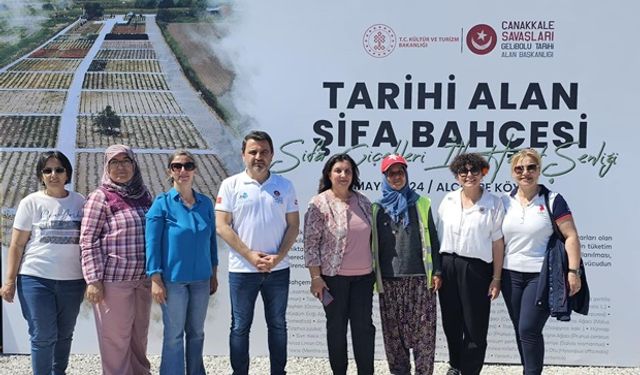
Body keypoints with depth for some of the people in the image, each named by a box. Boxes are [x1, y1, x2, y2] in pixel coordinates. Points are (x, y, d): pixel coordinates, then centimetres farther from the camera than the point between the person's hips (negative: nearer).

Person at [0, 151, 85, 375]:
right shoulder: (31, 202, 0)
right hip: (36, 280, -2)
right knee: (43, 336, 0)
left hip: (72, 281, 3)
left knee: (64, 335, 13)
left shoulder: (80, 202, 6)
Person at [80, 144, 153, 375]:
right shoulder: (101, 196, -5)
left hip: (143, 279, 5)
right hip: (113, 280, -5)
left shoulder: (144, 195, 10)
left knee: (139, 335, 14)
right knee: (116, 338, 3)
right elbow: (88, 241, -8)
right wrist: (93, 280, -14)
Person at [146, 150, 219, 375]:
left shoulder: (206, 203, 5)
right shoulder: (162, 203, -6)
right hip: (173, 279, -4)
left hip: (201, 278, 4)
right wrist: (155, 279, -13)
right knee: (174, 335, 4)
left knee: (196, 333, 14)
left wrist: (214, 274, 12)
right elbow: (152, 243, -8)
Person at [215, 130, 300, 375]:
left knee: (277, 324, 12)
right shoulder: (231, 185, -2)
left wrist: (278, 256, -10)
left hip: (278, 269, 2)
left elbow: (293, 225, 3)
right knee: (240, 326, 7)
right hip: (242, 270, -2)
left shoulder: (285, 186, 4)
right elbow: (222, 226, -7)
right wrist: (250, 255, -14)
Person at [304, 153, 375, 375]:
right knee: (336, 327, 8)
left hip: (363, 275, 4)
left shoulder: (363, 202, 6)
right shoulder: (319, 204, -8)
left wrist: (376, 269, 14)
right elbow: (310, 243, -10)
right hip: (333, 276, -4)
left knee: (364, 326, 7)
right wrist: (316, 277, -13)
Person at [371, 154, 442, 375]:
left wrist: (437, 271, 1)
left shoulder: (421, 204, 9)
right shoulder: (377, 209, 9)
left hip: (420, 278, -1)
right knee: (393, 332, 4)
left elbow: (432, 239, 7)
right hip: (389, 280, 1)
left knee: (423, 331, -2)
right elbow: (372, 245, 10)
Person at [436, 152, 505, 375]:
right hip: (448, 267, 4)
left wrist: (496, 279, -6)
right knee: (451, 323, 15)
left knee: (475, 327, 2)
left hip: (476, 269, -3)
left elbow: (497, 243, -4)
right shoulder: (448, 200, 7)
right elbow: (439, 236, 10)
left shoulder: (493, 203, -3)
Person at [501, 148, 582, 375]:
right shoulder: (505, 202, 7)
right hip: (511, 275, 5)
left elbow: (571, 237, -6)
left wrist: (573, 271, -14)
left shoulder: (552, 201, -4)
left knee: (529, 330, -12)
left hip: (541, 275, -5)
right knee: (520, 331, 11)